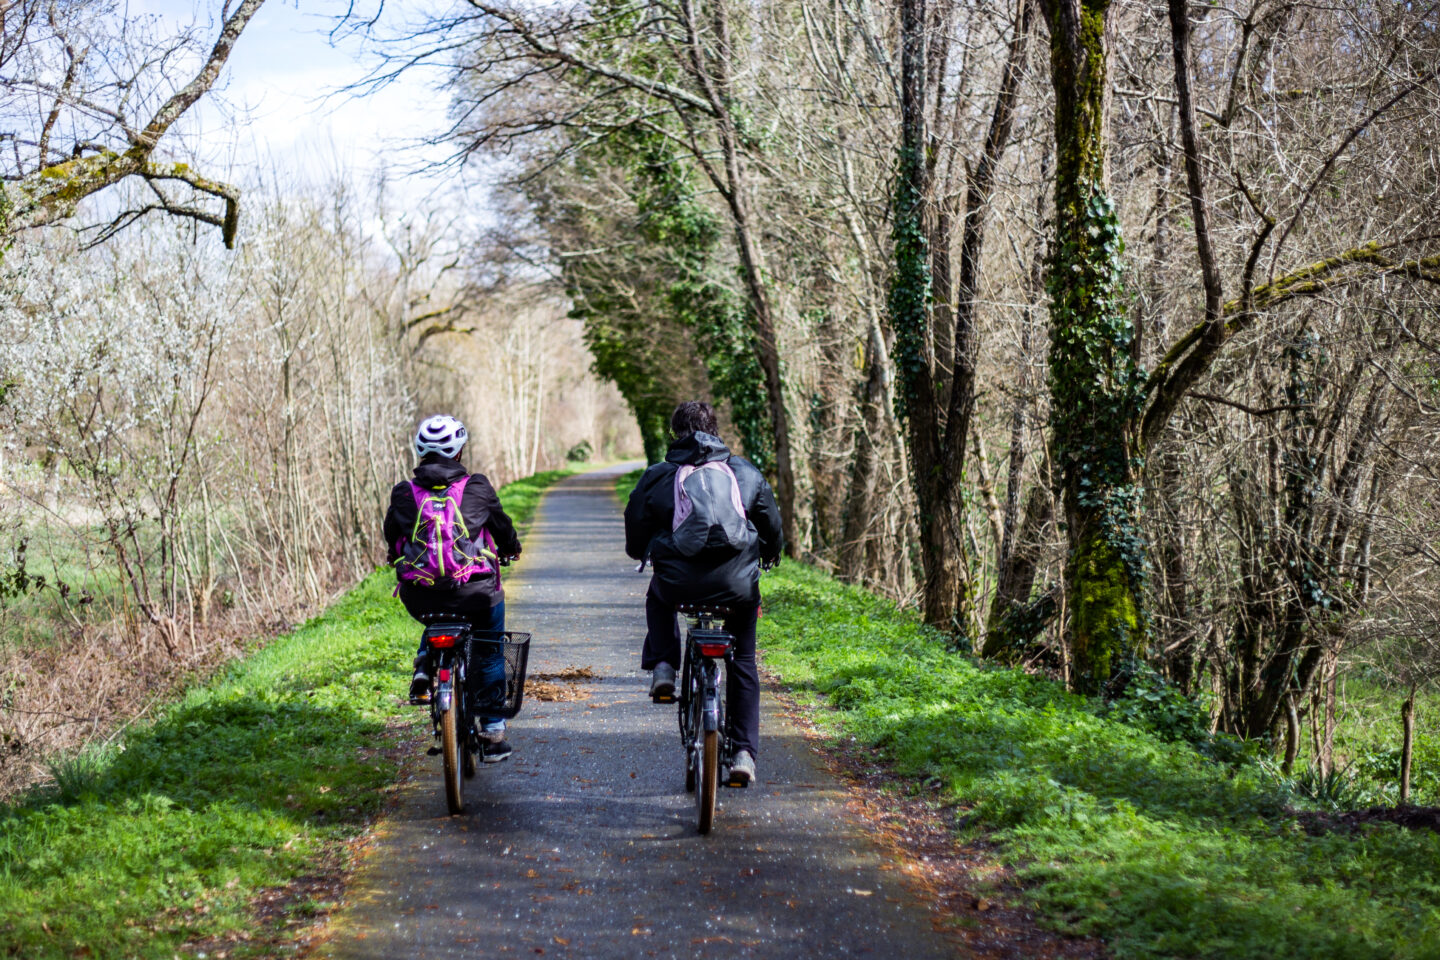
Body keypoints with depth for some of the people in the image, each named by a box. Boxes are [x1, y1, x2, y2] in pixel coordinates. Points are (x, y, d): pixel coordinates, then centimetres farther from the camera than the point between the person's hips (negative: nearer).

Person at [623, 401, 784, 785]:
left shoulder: (658, 477, 4)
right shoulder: (745, 472, 9)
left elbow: (636, 527, 15)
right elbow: (772, 524, 19)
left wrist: (639, 552, 39)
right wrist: (771, 553, 41)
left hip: (679, 583, -1)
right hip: (737, 586, 1)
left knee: (657, 597, 37)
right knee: (743, 664, 19)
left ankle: (663, 666, 19)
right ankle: (744, 752, 12)